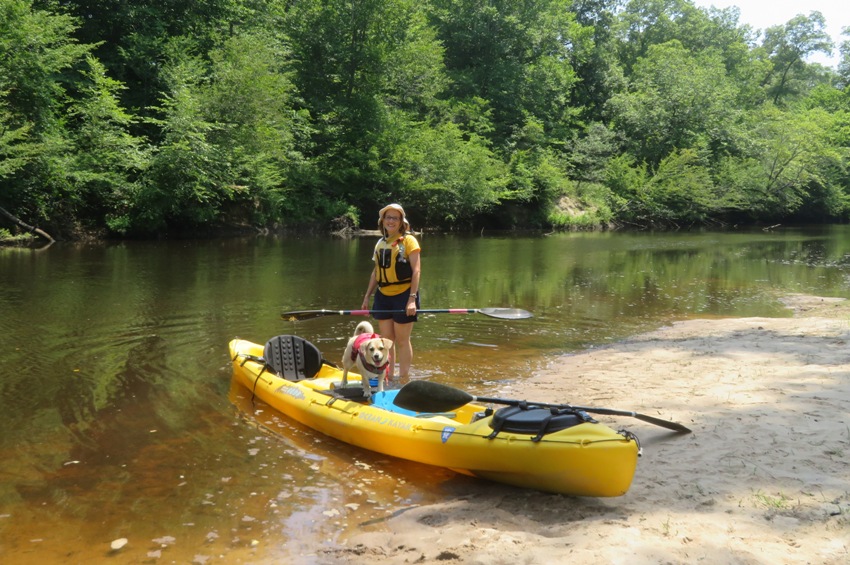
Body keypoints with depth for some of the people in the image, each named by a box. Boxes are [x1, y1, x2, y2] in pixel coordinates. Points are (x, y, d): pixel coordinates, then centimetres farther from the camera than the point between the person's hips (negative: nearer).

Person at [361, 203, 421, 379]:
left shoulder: (408, 240, -4)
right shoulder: (380, 243, 13)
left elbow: (416, 270, -10)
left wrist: (412, 298, -18)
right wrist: (367, 296, 14)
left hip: (403, 295, -6)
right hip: (383, 296, 6)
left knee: (402, 341, 0)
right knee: (386, 340, 10)